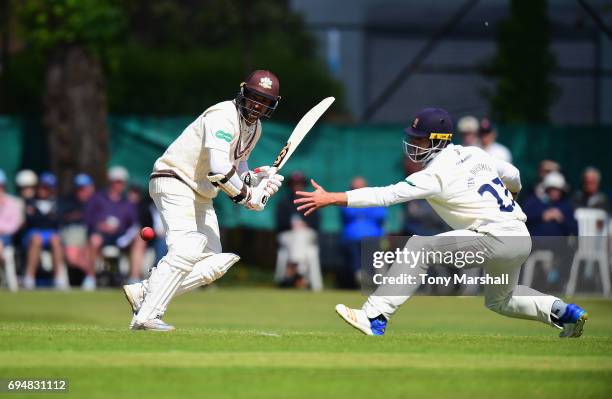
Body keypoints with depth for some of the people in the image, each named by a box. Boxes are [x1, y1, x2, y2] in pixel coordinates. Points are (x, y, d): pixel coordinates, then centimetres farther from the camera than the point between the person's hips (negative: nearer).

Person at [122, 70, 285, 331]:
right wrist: (248, 197, -21)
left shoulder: (254, 129, 10)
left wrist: (257, 178, 0)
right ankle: (146, 316, -29)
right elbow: (219, 169, -31)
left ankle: (144, 292, 0)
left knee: (214, 264, 3)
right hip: (175, 184, -10)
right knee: (187, 248, -27)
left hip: (202, 197, 10)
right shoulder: (223, 117, -21)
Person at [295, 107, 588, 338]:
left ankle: (375, 318, -19)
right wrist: (511, 191, 50)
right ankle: (564, 312, 24)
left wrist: (332, 198, -22)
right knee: (500, 300, 33)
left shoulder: (437, 174, -13)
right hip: (522, 239, 9)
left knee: (418, 247, -12)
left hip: (496, 239, -9)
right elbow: (512, 175, 25)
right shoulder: (473, 154, 10)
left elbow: (385, 195, -20)